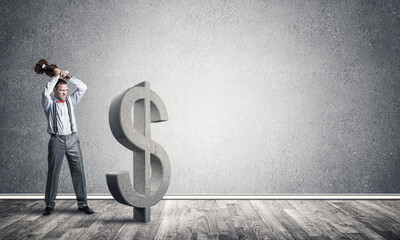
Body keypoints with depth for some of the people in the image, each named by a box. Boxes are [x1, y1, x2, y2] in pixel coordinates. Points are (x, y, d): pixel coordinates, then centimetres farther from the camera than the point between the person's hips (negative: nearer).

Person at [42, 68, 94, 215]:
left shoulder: (70, 101, 16)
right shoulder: (49, 103, 7)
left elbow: (83, 88, 9)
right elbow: (45, 92, -14)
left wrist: (68, 77, 2)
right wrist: (56, 76, -7)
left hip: (72, 139, 3)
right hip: (56, 140, -3)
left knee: (78, 171, 0)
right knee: (53, 173, 2)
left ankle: (82, 204, 5)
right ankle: (49, 205, 14)